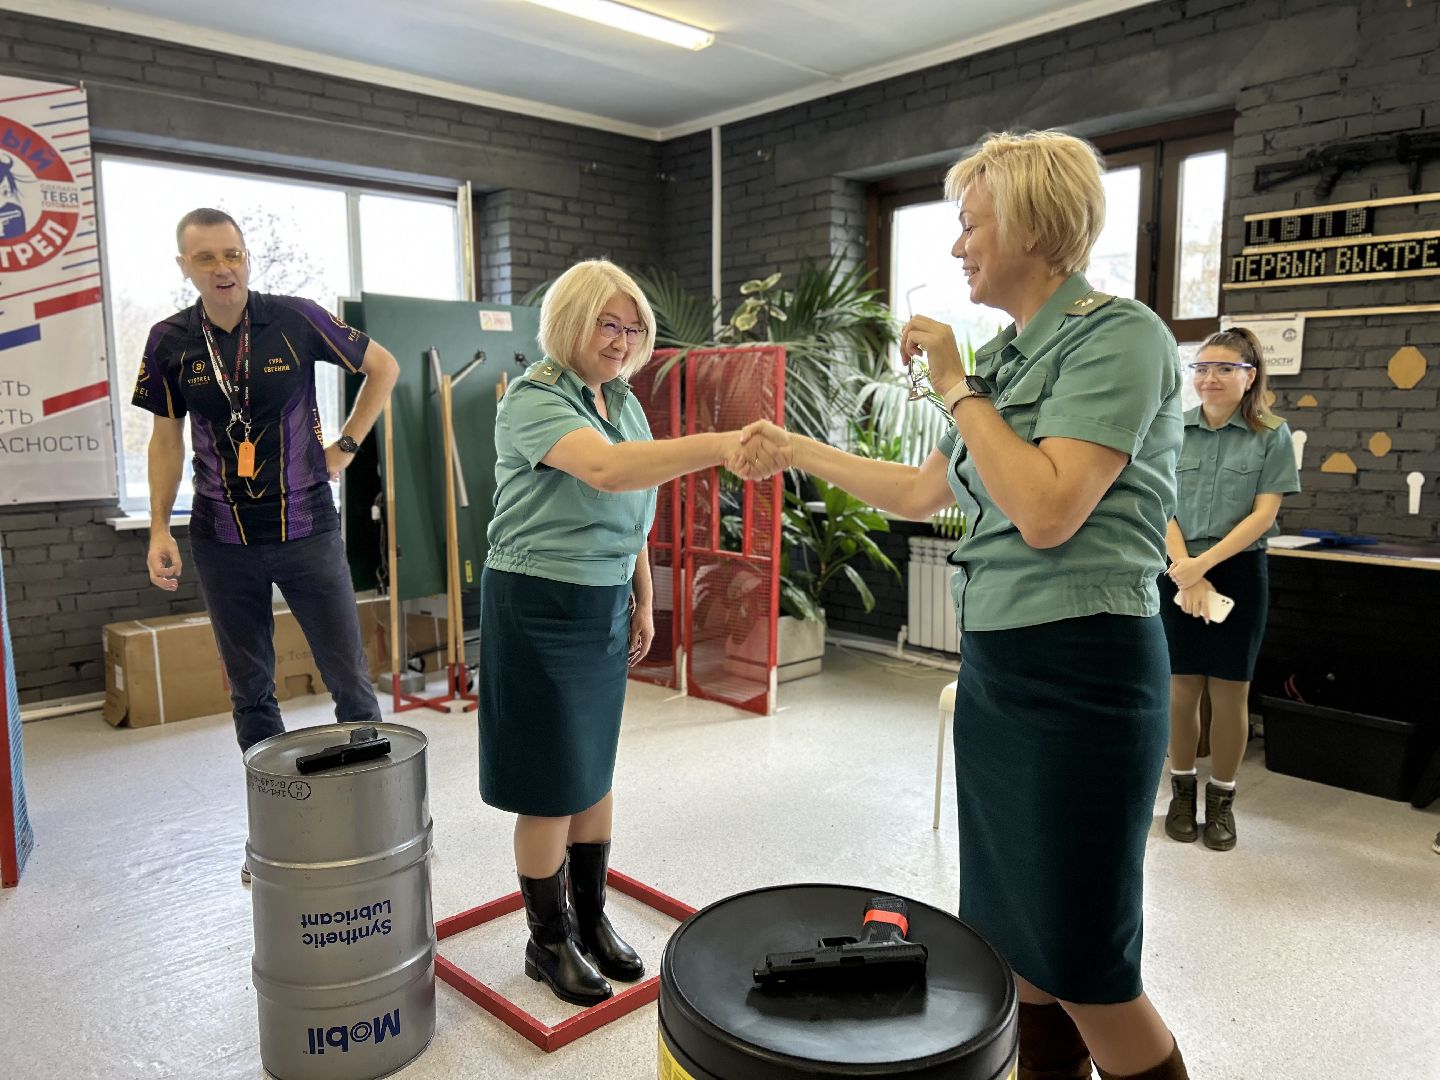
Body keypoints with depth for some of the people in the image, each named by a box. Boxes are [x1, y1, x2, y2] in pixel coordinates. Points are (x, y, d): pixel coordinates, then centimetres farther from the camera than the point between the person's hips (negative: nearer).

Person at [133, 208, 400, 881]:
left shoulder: (295, 320, -5)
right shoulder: (170, 342, 2)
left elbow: (382, 366, 6)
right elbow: (167, 438, 10)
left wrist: (346, 444, 1)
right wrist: (160, 529, 3)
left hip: (307, 529, -2)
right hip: (223, 543, 2)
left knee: (349, 680, 0)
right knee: (250, 693, 11)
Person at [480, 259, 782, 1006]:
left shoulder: (622, 402, 8)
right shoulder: (533, 400, -17)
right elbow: (608, 470, -36)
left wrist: (644, 600, 16)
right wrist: (723, 446, -46)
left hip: (606, 607, 7)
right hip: (541, 607, -7)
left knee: (596, 769, 16)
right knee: (551, 785, 3)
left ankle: (591, 918, 33)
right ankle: (548, 941, 22)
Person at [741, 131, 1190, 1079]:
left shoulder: (1118, 337, -12)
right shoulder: (1008, 357, 13)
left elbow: (1046, 511, -24)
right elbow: (923, 492, 21)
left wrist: (955, 387, -14)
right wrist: (799, 450, 26)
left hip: (1079, 671, -8)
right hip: (994, 665, 8)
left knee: (1085, 971, 2)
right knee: (1013, 939, 17)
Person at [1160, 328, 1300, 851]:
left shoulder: (1272, 436, -1)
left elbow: (1263, 514, -7)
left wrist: (1204, 563, -16)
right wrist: (1185, 571, -13)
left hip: (1239, 572, -1)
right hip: (1177, 572, 1)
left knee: (1229, 690, 4)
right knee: (1182, 687, 7)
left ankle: (1222, 800, 20)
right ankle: (1183, 793, 22)